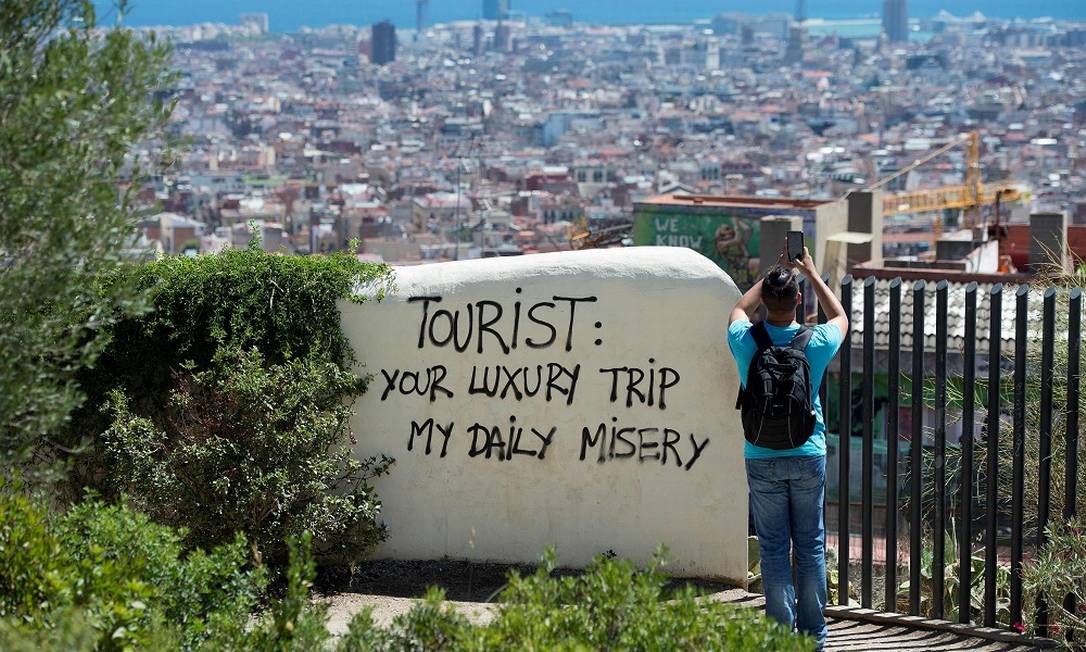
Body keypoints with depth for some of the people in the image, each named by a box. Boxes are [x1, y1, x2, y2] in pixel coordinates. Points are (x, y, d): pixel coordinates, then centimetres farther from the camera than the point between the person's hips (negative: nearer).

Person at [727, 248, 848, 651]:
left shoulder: (745, 342, -9)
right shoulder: (816, 343, -9)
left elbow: (740, 310, 17)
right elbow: (840, 318, 16)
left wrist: (774, 273, 22)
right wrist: (812, 274, 22)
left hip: (762, 460, 0)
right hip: (808, 456, 0)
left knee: (773, 550, 3)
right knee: (811, 547, 8)